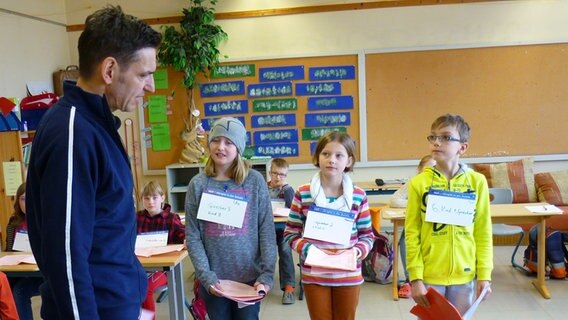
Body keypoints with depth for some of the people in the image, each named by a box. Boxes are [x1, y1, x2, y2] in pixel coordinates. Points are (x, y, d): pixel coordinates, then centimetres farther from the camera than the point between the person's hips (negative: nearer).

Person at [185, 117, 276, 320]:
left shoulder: (255, 181, -3)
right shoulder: (198, 184, -1)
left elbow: (267, 231, -5)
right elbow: (192, 237, -3)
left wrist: (267, 274, -11)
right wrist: (206, 276, -11)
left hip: (250, 278, 0)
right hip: (213, 280, 1)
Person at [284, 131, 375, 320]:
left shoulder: (358, 196, -4)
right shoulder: (303, 193, -6)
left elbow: (367, 235, 2)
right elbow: (290, 234, -2)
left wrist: (357, 251, -17)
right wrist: (307, 249, -18)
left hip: (348, 276, 1)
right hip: (314, 276, -1)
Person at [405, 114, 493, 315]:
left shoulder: (477, 182, -2)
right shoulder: (419, 183, -6)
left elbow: (483, 233, 2)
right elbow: (412, 234, -6)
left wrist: (484, 274, 0)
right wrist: (415, 277, -8)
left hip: (464, 275, 2)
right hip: (429, 275, -1)